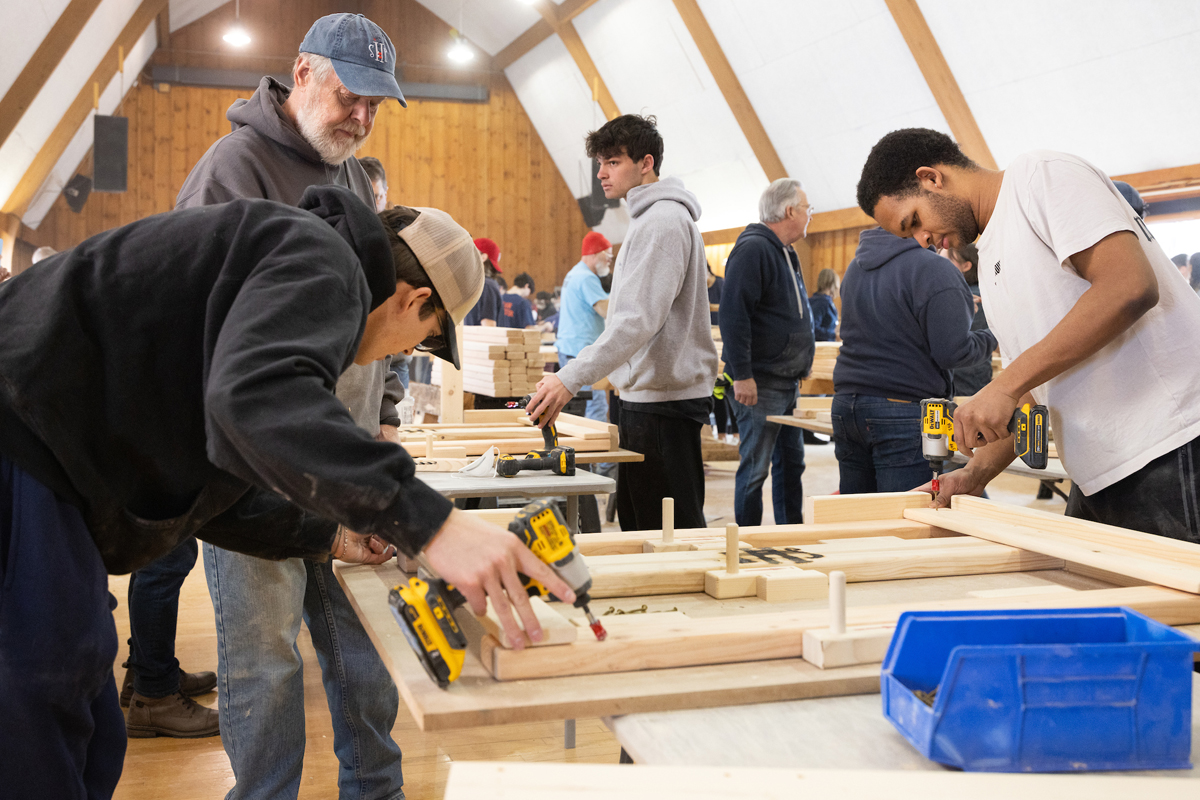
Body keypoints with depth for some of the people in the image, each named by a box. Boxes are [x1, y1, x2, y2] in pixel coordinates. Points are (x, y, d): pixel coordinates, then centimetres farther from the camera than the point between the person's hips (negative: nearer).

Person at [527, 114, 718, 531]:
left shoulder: (664, 221, -14)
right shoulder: (650, 219, 19)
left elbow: (639, 320, -25)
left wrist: (572, 378, -29)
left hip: (664, 399, -11)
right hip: (646, 397, 11)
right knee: (636, 524, 14)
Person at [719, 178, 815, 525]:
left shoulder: (785, 253, 18)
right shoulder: (752, 249, -14)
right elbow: (733, 313, -22)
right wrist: (742, 375, -25)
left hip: (787, 382, 10)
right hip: (759, 384, -10)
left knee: (792, 461, 14)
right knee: (755, 467, -4)